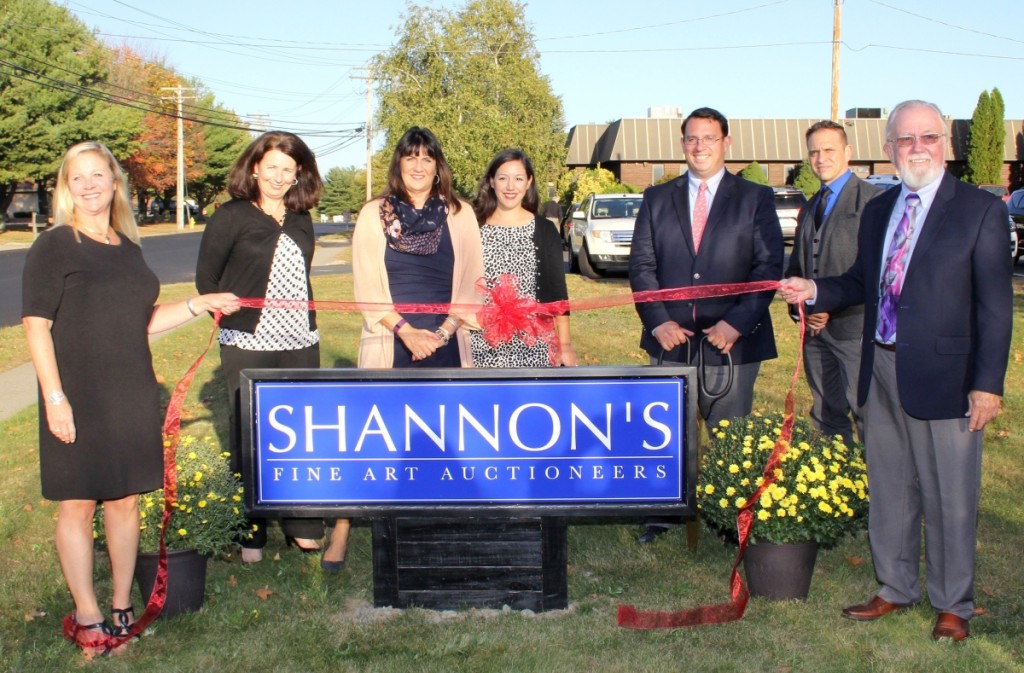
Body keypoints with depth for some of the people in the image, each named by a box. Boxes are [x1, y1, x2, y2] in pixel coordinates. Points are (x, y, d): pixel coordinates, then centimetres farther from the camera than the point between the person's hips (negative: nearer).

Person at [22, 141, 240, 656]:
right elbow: (36, 326, -10)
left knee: (125, 500, 10)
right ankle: (86, 617, 13)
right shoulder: (52, 247, -5)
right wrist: (54, 398, -17)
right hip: (78, 400, -5)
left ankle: (123, 608, 23)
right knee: (77, 505, 1)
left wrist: (201, 304, 8)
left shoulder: (128, 248, 12)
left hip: (131, 397, 5)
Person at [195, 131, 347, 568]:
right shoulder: (231, 216, -2)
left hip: (299, 344, 4)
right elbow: (206, 277, 1)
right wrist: (230, 313, -7)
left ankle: (302, 526, 20)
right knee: (249, 438, 4)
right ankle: (249, 534, 14)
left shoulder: (301, 220, 11)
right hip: (248, 346, -4)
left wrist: (308, 322, 13)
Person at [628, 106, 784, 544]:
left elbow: (769, 267, -2)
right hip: (671, 339, 2)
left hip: (732, 341, -2)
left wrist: (736, 323, -12)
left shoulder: (755, 199, 4)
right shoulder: (657, 199, 11)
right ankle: (660, 516, 19)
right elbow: (641, 265, 7)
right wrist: (659, 322, -6)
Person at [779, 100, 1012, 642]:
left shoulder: (980, 210, -6)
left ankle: (953, 605, 22)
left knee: (949, 496, 5)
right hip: (881, 369, 6)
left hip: (943, 374, -6)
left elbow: (995, 305, -9)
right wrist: (814, 291, -1)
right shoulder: (877, 211, 12)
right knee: (888, 489, 16)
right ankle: (896, 589, 33)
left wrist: (987, 383, -14)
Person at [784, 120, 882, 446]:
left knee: (868, 416, -6)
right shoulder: (809, 210, 20)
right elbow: (795, 268, 21)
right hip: (814, 329, 7)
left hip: (854, 326, -7)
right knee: (826, 415, 12)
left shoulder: (873, 200, -6)